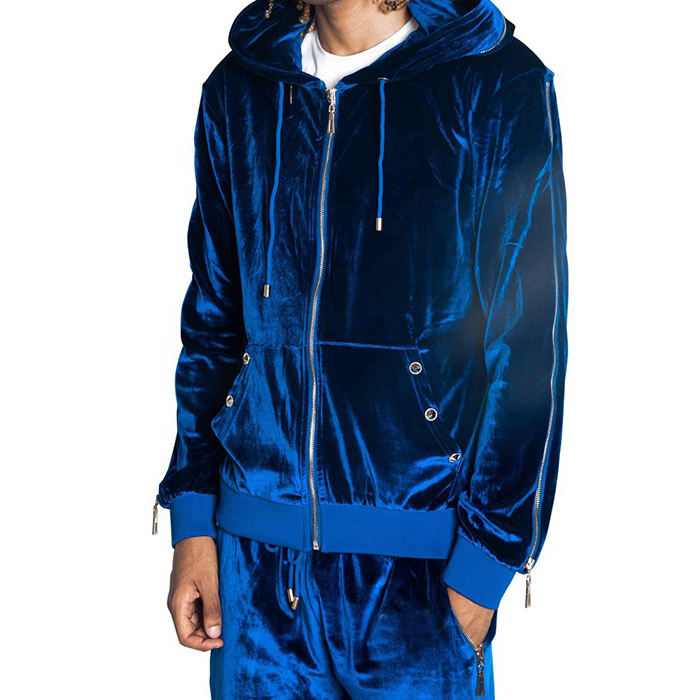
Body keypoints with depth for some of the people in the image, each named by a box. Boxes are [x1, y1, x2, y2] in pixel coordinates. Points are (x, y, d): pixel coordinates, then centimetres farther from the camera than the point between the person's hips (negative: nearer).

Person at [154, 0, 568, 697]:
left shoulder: (501, 89, -7)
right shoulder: (238, 90, 7)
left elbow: (530, 348, -8)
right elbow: (213, 323, 10)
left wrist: (481, 563, -10)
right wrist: (194, 523, 6)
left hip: (418, 565, -3)